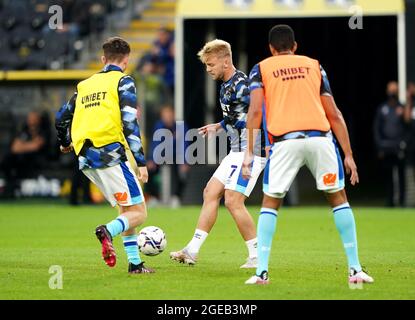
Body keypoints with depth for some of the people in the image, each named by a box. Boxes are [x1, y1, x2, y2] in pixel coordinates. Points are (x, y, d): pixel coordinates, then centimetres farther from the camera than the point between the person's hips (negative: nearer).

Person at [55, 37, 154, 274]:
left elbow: (62, 118, 25)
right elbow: (129, 123, -11)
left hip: (87, 159, 7)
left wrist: (65, 143, 45)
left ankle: (135, 263, 13)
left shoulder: (85, 85, 19)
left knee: (127, 208, 19)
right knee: (138, 213, -3)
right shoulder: (123, 81, 0)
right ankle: (108, 232, -32)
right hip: (111, 155, -7)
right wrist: (141, 161, -12)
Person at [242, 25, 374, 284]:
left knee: (270, 203, 12)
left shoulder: (261, 69, 16)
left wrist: (250, 152, -1)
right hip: (320, 137, 1)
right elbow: (334, 114, 15)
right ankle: (355, 269, 9)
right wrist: (348, 154, 16)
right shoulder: (314, 66, 21)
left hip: (284, 141, -1)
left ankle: (262, 272, 3)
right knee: (338, 197, 13)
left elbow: (255, 111, 1)